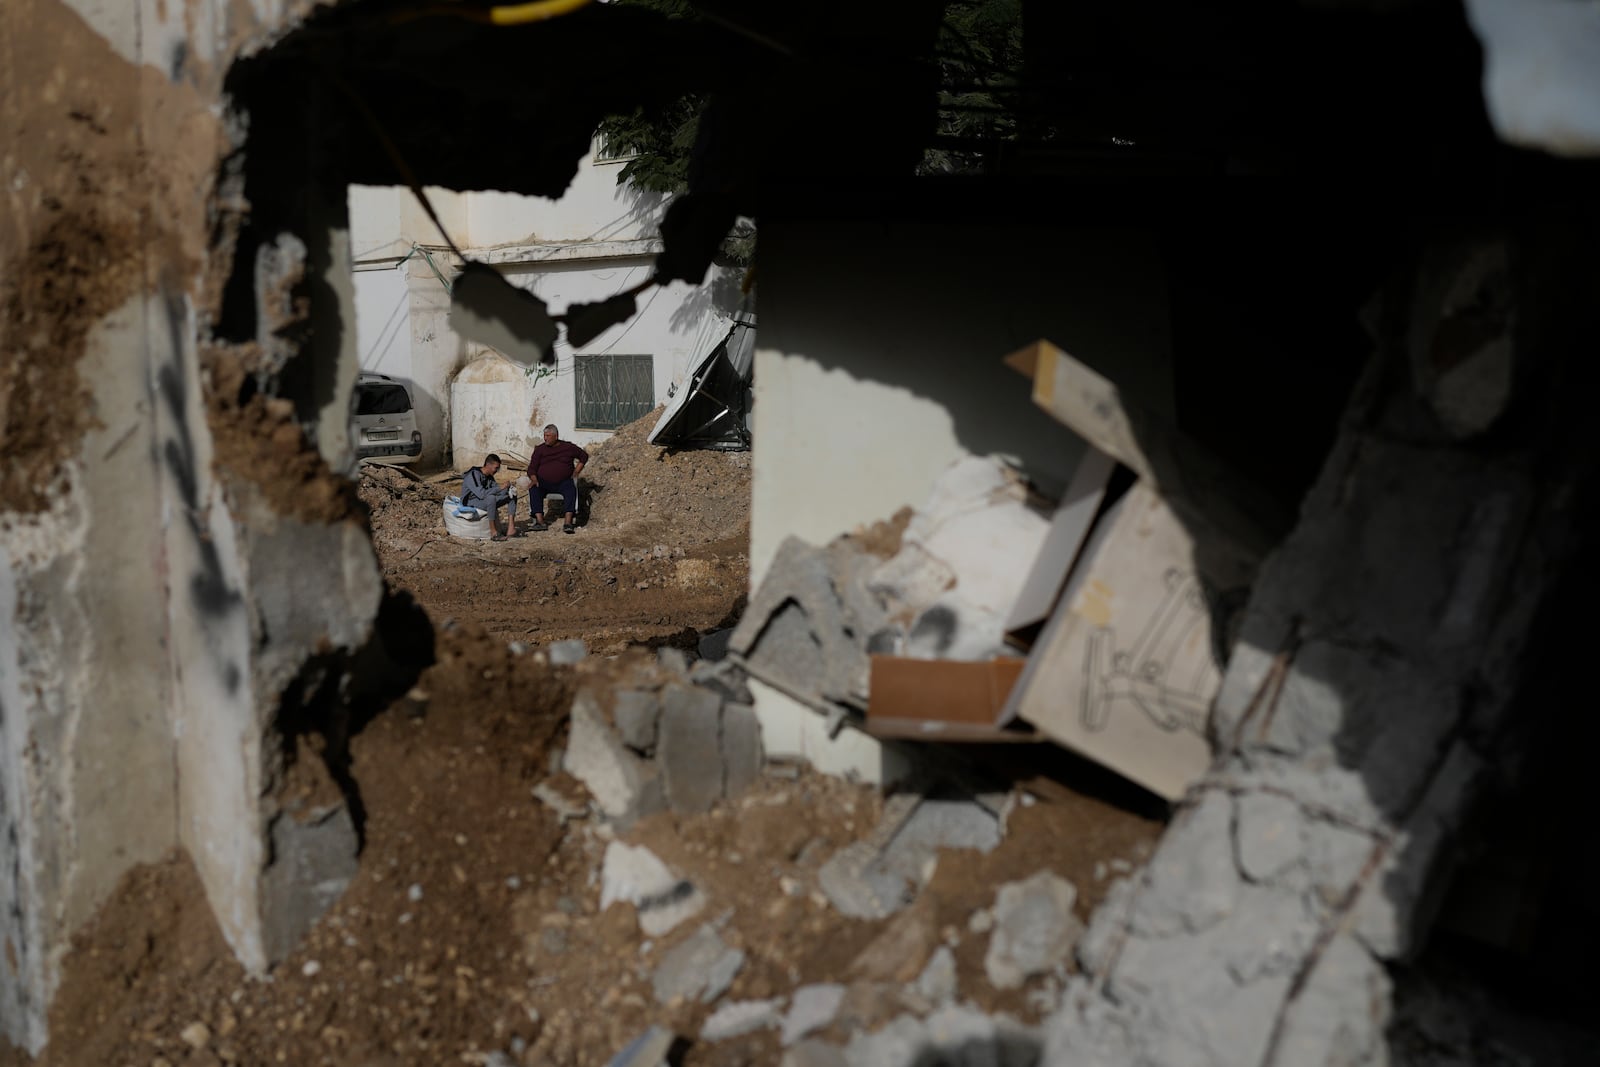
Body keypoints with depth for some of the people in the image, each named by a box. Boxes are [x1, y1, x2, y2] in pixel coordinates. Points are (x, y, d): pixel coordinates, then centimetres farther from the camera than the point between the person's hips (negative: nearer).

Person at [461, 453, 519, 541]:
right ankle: (494, 534, -36)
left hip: (487, 501, 9)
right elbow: (481, 494, -33)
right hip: (471, 502, -9)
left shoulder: (489, 476, 5)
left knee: (512, 495, 0)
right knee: (491, 497, -40)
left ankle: (511, 529, -13)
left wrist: (508, 490, -9)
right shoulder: (473, 475, -22)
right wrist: (500, 488, -29)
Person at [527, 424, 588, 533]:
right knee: (534, 490, -30)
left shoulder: (568, 447, 9)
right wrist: (534, 479, -16)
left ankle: (568, 523, -42)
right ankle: (540, 521, -35)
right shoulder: (540, 449, 10)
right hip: (544, 482, 1)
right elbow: (531, 468, 6)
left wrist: (576, 472, 9)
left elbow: (584, 456, 20)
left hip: (563, 482, -1)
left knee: (571, 489, -34)